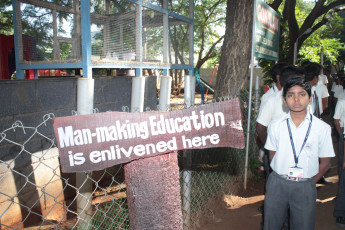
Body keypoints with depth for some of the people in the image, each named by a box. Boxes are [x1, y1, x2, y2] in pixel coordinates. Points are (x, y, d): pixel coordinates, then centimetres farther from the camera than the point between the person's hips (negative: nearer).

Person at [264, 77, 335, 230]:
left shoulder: (322, 128, -4)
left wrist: (310, 182, 0)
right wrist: (282, 177, 2)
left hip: (305, 187, -1)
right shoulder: (276, 126, -1)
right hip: (277, 184, 1)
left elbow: (325, 162, 3)